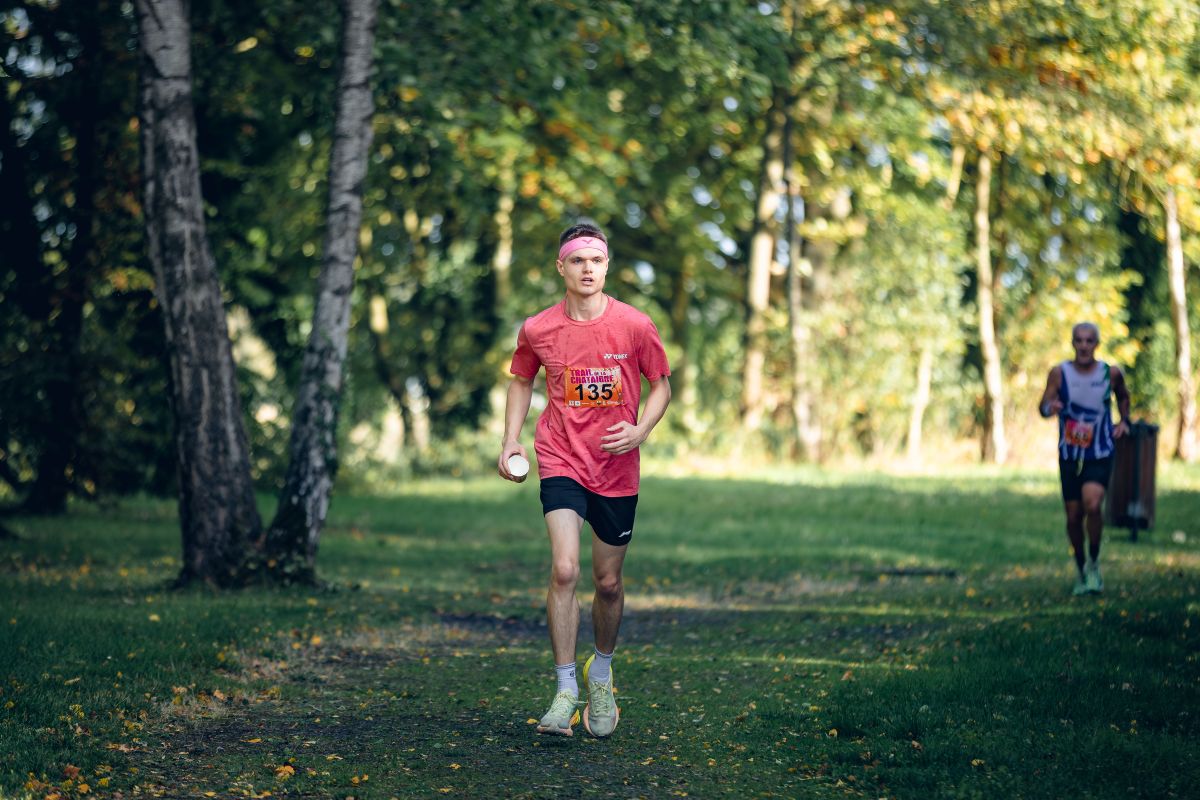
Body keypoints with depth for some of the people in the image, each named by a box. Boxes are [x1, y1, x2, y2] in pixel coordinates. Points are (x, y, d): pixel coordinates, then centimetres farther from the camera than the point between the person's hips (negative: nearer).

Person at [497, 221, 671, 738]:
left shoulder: (635, 326, -6)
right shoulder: (538, 330, -3)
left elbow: (661, 385, 6)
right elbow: (521, 381, 15)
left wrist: (640, 430, -11)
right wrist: (511, 442, 4)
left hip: (618, 469, 1)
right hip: (561, 462, -1)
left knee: (608, 581, 10)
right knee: (564, 569, -18)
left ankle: (601, 674, 36)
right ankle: (565, 690, -11)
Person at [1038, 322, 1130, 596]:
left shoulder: (1111, 373, -3)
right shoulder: (1059, 373, -6)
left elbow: (1123, 396, 18)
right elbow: (1043, 406, -12)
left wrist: (1124, 420, 3)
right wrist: (1050, 407, -34)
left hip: (1100, 455, -1)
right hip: (1069, 456, 1)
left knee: (1092, 504, -23)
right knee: (1073, 516, 5)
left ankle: (1094, 563, -3)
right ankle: (1080, 568, 28)